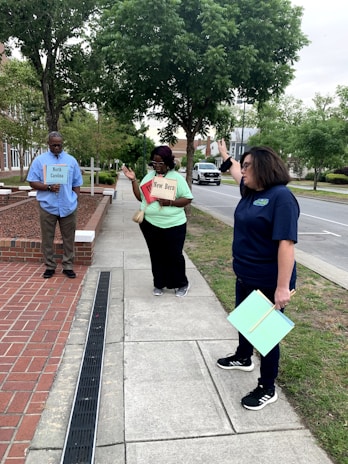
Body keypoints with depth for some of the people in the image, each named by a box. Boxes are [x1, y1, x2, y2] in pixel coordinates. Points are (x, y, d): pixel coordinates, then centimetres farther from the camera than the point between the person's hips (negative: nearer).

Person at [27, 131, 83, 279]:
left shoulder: (71, 160, 8)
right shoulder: (39, 160, 2)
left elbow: (76, 184, 10)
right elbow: (32, 182, -1)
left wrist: (75, 201, 3)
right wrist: (48, 187, -17)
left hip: (68, 207, 1)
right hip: (47, 206, -1)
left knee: (68, 239, 7)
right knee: (47, 239, 6)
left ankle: (68, 266, 17)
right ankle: (49, 266, 19)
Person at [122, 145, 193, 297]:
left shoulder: (177, 177, -5)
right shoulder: (149, 176, 8)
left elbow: (187, 199, -7)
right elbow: (140, 197, 10)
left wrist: (170, 202, -22)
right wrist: (133, 180, 0)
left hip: (173, 226, -4)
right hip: (150, 224, 4)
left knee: (174, 255, 6)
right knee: (156, 256, 13)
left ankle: (182, 284, 26)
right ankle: (159, 284, 29)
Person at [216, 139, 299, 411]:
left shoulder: (281, 197, -23)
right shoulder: (250, 191, 5)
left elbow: (286, 243, -28)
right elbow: (236, 172, 29)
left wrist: (283, 287, -30)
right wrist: (225, 155, 40)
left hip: (268, 282, -9)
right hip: (245, 276, 9)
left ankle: (268, 389, 25)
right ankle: (243, 358, 52)